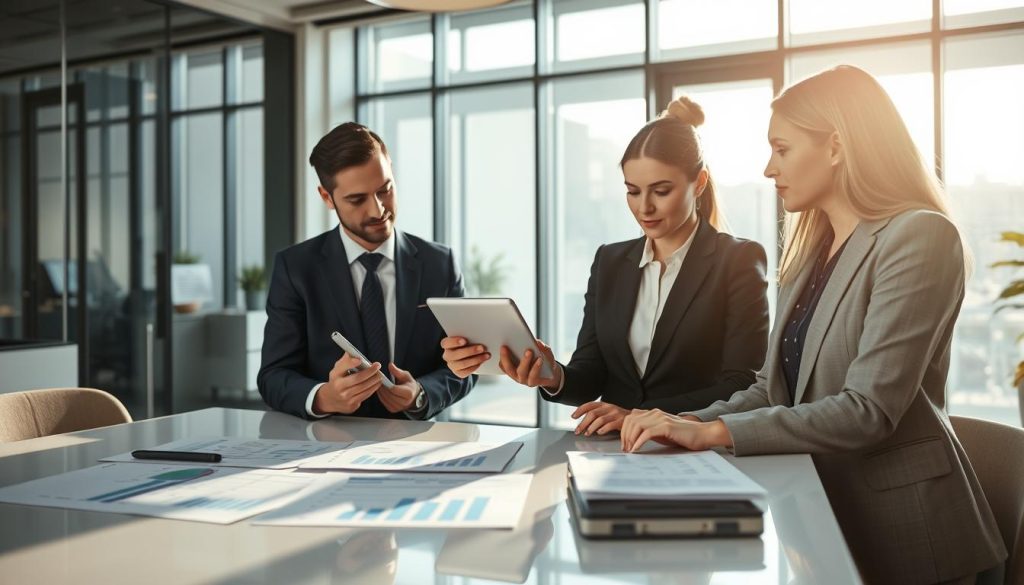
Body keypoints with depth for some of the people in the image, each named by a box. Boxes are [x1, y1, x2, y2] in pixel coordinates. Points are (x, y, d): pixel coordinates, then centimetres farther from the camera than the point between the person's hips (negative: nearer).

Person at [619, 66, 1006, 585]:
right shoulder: (814, 251, 11)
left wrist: (713, 432, -24)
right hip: (819, 509, 7)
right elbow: (776, 387, 9)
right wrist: (689, 422, -8)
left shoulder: (919, 237, -14)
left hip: (898, 526, -7)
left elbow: (868, 411, -22)